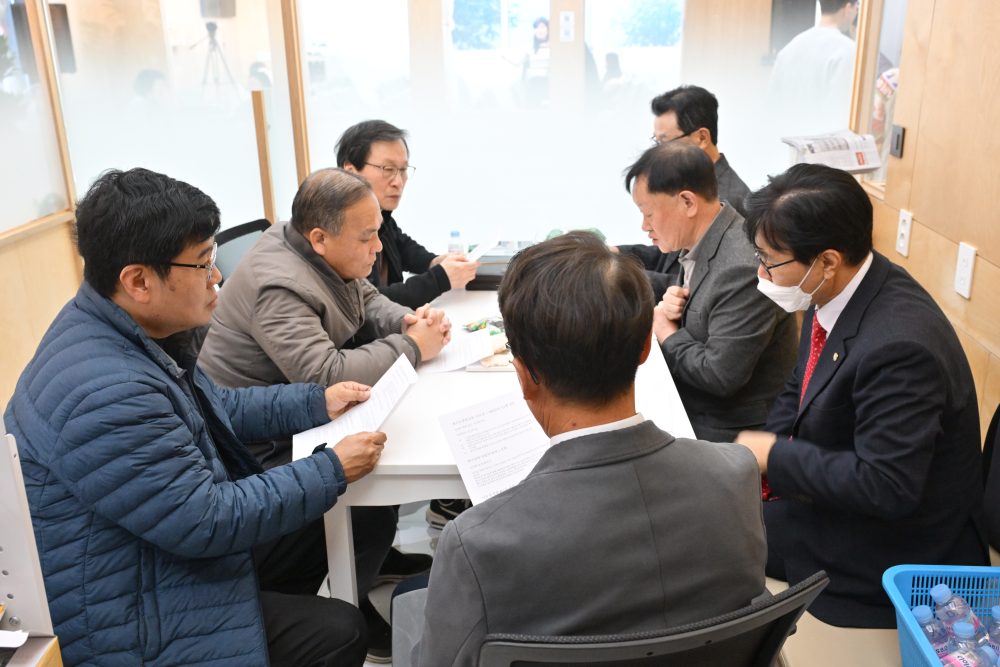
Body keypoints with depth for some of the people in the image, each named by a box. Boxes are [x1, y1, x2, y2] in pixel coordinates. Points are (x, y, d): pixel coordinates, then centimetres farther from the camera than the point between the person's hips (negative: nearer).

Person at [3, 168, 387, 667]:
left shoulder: (131, 333, -2)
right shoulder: (102, 395, -33)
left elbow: (213, 408, 14)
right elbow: (209, 522, -26)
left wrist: (316, 403, 6)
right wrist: (333, 472, -18)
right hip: (130, 626, -9)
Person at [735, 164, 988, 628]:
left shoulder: (896, 346, -33)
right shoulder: (837, 290, -6)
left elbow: (886, 486, -31)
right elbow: (799, 391, 8)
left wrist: (775, 456, -21)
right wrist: (760, 460, -6)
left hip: (896, 546, -8)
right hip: (838, 494, 8)